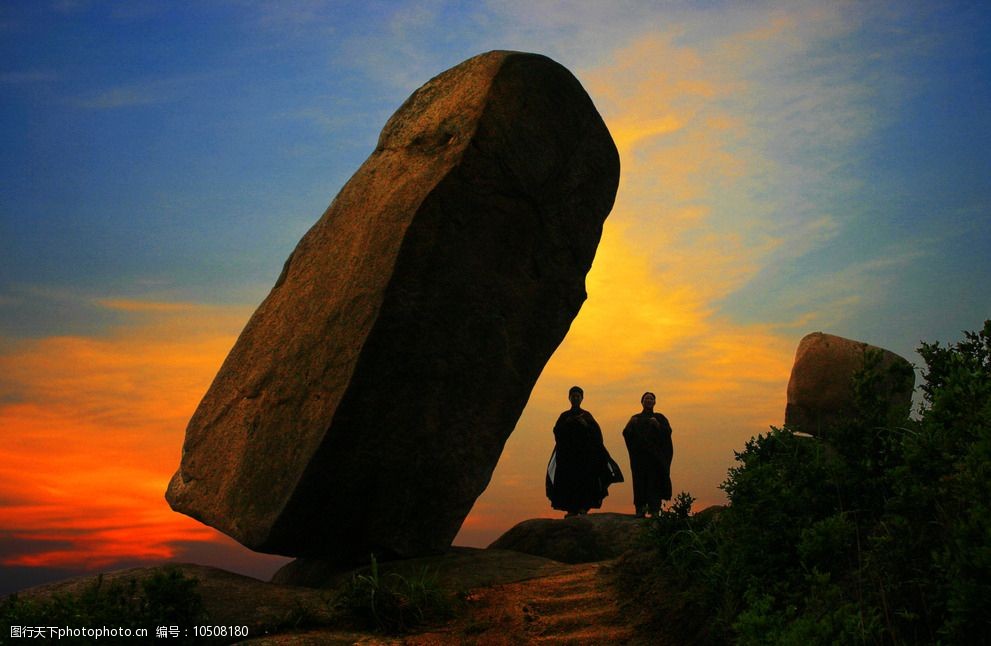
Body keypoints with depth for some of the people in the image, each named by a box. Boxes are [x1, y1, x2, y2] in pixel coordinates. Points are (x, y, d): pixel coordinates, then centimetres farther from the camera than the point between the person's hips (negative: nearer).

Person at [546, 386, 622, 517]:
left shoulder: (587, 415, 12)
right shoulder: (564, 416, 15)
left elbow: (596, 432, 1)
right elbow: (557, 431, 1)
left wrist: (586, 424, -14)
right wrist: (566, 423, -13)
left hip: (585, 453, -1)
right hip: (567, 453, 1)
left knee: (585, 480, -13)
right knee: (569, 481, -9)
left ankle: (583, 508, -15)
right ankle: (572, 509, -8)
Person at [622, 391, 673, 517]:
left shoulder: (659, 417, 14)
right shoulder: (635, 418, 17)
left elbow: (668, 432, -1)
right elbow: (626, 433, 4)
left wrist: (657, 425, -17)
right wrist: (631, 425, -14)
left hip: (655, 456, -1)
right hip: (639, 456, 1)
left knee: (655, 482, -10)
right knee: (640, 482, -8)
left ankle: (654, 509, -12)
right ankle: (640, 509, -9)